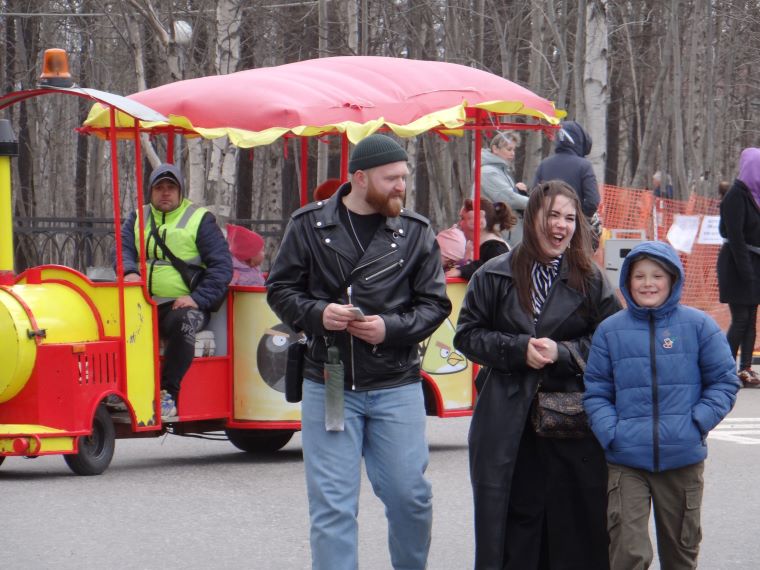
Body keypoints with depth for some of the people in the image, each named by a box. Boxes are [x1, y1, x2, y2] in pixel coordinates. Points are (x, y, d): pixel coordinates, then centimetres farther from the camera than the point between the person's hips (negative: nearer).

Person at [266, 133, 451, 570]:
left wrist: (390, 328, -13)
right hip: (328, 385, -1)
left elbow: (434, 304, 5)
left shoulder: (417, 233, 3)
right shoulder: (310, 226, 1)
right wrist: (317, 314, -13)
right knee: (332, 505, -1)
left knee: (409, 495, 4)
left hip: (396, 387, 1)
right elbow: (280, 290, 7)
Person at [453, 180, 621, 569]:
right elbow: (467, 335, 4)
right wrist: (518, 349, -10)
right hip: (507, 423, 0)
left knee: (572, 518, -2)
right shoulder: (495, 276, 6)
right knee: (514, 512, -1)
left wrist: (562, 352, -12)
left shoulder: (590, 281, 8)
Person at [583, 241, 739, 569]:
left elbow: (724, 382, 4)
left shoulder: (698, 325, 0)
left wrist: (698, 423, -9)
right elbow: (596, 391, 6)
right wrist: (610, 433, -9)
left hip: (684, 459, 1)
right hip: (626, 462, -1)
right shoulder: (610, 330, 2)